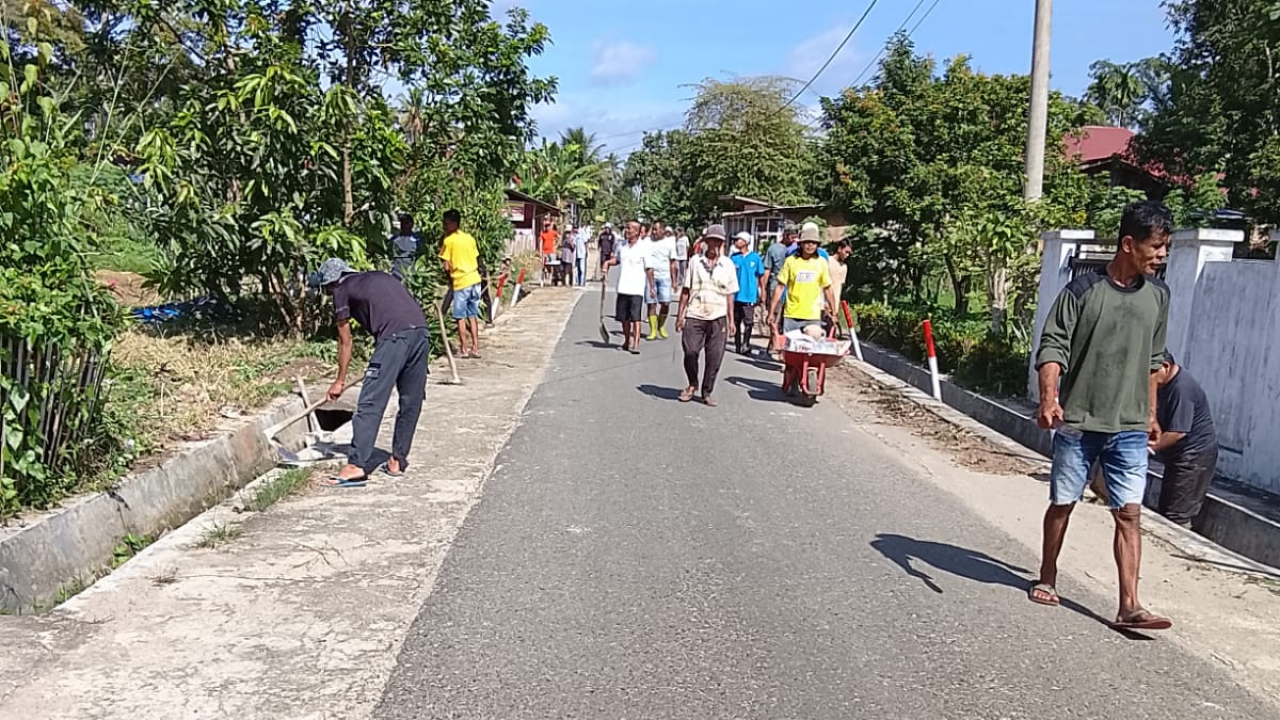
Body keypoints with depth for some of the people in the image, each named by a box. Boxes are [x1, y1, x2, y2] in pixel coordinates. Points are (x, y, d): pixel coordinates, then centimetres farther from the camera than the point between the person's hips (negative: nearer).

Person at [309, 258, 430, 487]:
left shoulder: (342, 290, 13)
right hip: (421, 331, 7)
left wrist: (340, 381, 27)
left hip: (395, 335, -7)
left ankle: (357, 466, -9)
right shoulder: (378, 277, 31)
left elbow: (346, 342, 17)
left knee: (370, 402, -5)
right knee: (411, 402, 15)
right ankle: (397, 461, 23)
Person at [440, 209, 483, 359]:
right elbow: (477, 260, 12)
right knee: (473, 315, 12)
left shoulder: (448, 241, -8)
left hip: (461, 282, -6)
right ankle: (475, 348, 12)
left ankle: (464, 349, 4)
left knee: (461, 317, 3)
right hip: (475, 279, 6)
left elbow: (447, 267, -9)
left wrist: (448, 276, 8)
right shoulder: (469, 238, 10)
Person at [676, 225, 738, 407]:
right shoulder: (695, 262, 6)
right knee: (690, 352, -5)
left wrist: (731, 319, 5)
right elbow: (686, 290, 8)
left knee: (714, 357, 1)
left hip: (718, 318, 0)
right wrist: (680, 314, 4)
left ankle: (707, 392, 14)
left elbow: (730, 294, 8)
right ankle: (692, 385, 20)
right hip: (694, 316, 0)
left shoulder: (728, 265, 6)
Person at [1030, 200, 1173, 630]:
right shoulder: (1083, 290, -9)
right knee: (1063, 503, 11)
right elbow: (1053, 347, -11)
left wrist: (1151, 415, 19)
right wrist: (1048, 398, -26)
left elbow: (1154, 360, 16)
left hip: (1130, 428, 3)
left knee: (1129, 513, -3)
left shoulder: (1158, 295, 7)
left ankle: (1129, 606, 0)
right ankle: (1047, 577, 30)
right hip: (1077, 422, -3)